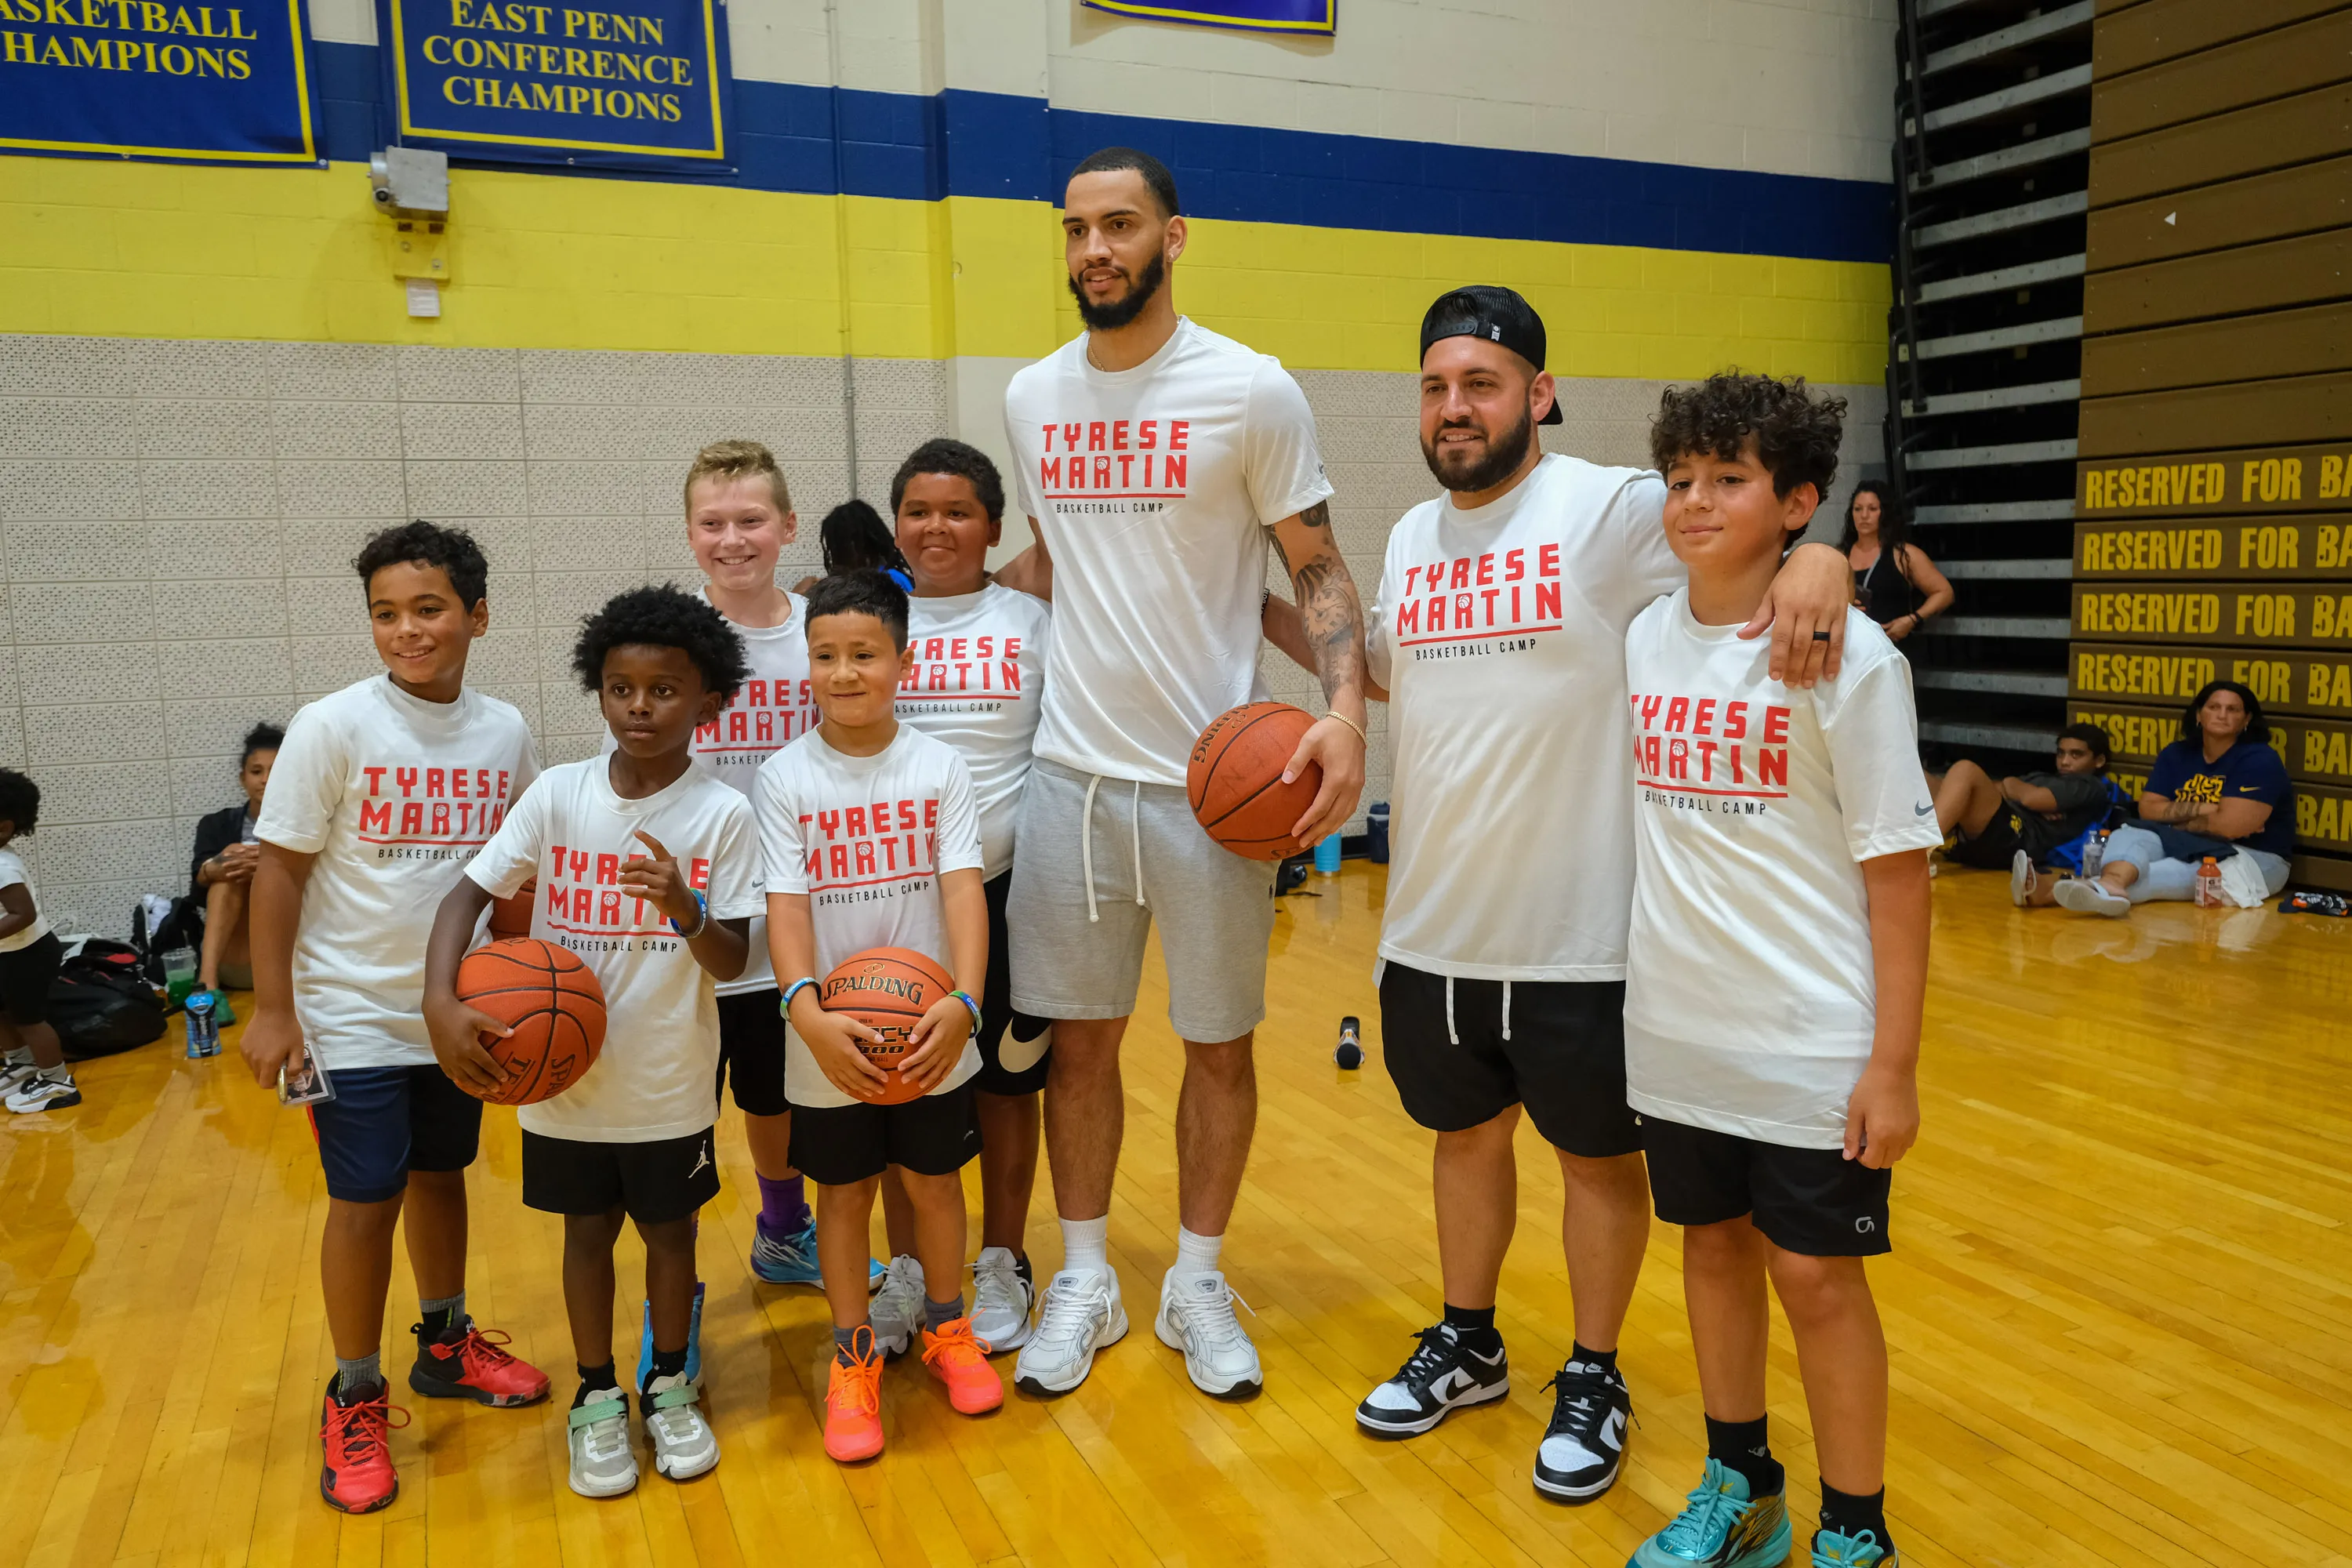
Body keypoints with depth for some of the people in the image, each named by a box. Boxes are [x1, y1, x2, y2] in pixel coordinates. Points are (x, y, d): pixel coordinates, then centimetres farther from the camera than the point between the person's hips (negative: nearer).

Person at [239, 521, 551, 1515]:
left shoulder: (506, 732, -2)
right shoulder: (333, 728, -13)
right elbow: (280, 868, -10)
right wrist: (271, 1007, -11)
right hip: (354, 1015, -3)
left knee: (441, 1178, 18)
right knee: (365, 1200, 2)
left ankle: (445, 1347, 38)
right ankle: (355, 1402, 20)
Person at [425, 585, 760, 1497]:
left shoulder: (722, 815, -12)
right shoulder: (557, 794, -8)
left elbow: (733, 960, -13)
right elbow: (468, 892, -8)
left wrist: (685, 908, -34)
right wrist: (442, 1001, -23)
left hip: (672, 1081, -1)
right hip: (563, 1074, 1)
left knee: (669, 1227, 14)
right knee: (588, 1230, 15)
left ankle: (668, 1386, 36)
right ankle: (596, 1399, 34)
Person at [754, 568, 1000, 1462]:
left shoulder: (940, 768, -5)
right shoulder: (786, 778, -8)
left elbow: (963, 887, -13)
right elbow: (786, 904, -14)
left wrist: (964, 1001, -27)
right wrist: (807, 1011, -30)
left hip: (930, 1033, 1)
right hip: (830, 1040, -1)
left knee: (933, 1180, 14)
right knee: (844, 1190, 12)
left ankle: (947, 1329, 38)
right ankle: (853, 1356, 31)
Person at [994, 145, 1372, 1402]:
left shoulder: (1251, 390, -5)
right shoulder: (1032, 398, 9)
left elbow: (1317, 568, -3)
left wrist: (1344, 703, -18)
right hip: (1071, 769, 4)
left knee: (1219, 1044, 9)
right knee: (1077, 1036, 10)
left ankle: (1197, 1285, 28)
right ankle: (1085, 1282, 28)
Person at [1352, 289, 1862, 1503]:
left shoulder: (1614, 509, -12)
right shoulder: (1411, 538, 9)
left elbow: (1759, 528, -16)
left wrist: (1818, 559, -38)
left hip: (1579, 934, -5)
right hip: (1431, 924, 6)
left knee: (1597, 1153, 13)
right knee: (1464, 1132, 21)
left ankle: (1593, 1377, 34)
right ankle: (1467, 1345, 43)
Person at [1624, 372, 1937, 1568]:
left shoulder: (1847, 652, -11)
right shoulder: (1639, 636, 2)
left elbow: (1896, 866, -10)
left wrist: (1893, 1062, -11)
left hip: (1811, 1043, -4)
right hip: (1674, 1030, 5)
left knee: (1817, 1278, 5)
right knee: (1713, 1247, 17)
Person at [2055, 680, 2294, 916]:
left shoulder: (2259, 760, -10)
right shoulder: (2176, 754, 8)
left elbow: (2230, 826, -20)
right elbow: (2149, 809, -1)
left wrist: (2176, 820, -5)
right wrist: (2203, 809, -14)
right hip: (2185, 846, 5)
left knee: (2182, 871, -36)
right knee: (2128, 835, -24)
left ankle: (2108, 890, -60)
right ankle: (2111, 884, -58)